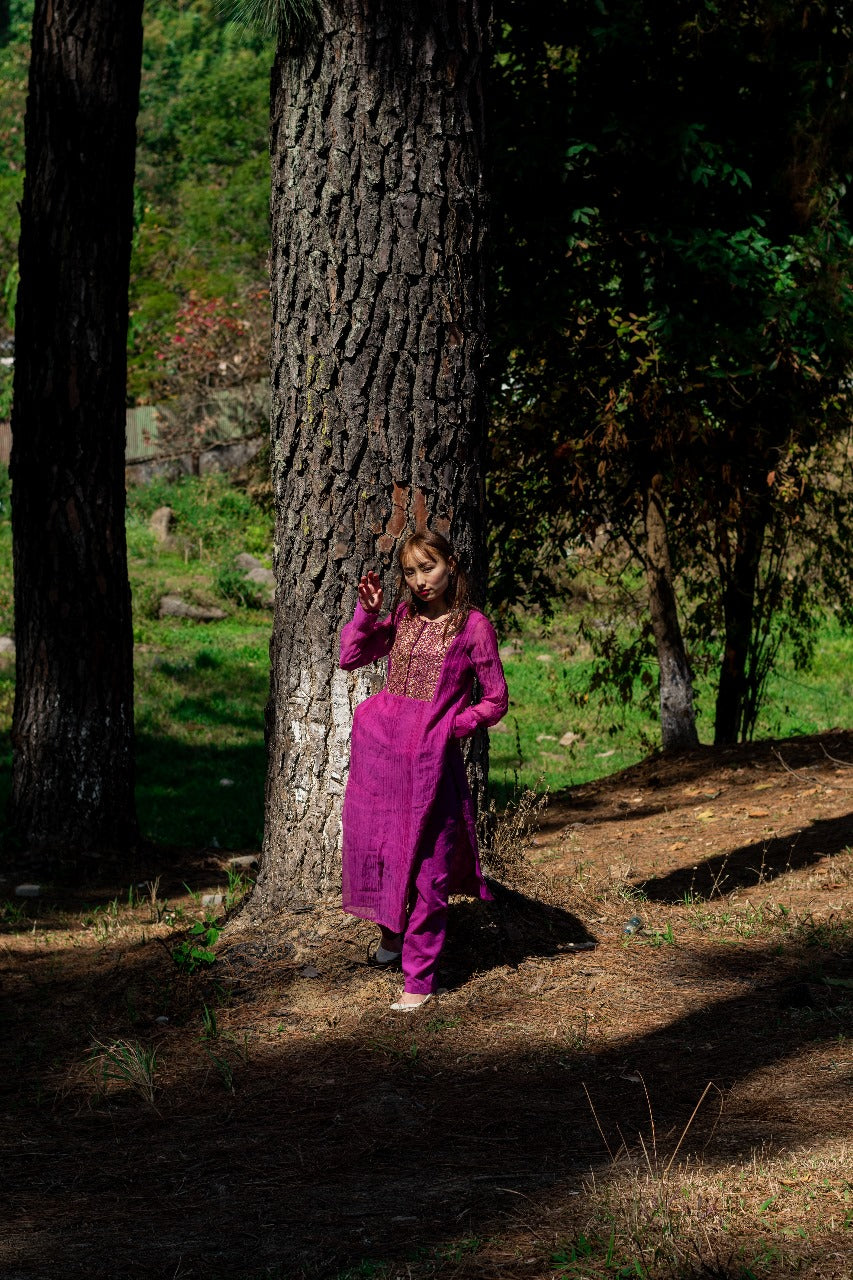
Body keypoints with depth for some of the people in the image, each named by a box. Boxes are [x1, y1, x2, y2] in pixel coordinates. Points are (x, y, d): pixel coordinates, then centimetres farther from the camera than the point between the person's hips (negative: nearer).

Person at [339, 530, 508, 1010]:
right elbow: (351, 657, 11)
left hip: (431, 758, -5)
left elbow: (495, 701, 0)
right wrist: (367, 611, 0)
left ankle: (420, 979, 7)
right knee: (376, 843, 15)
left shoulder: (474, 626, -4)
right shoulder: (402, 618, 9)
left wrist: (455, 725, -15)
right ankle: (391, 929, 43)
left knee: (427, 867, 0)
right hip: (379, 749, 5)